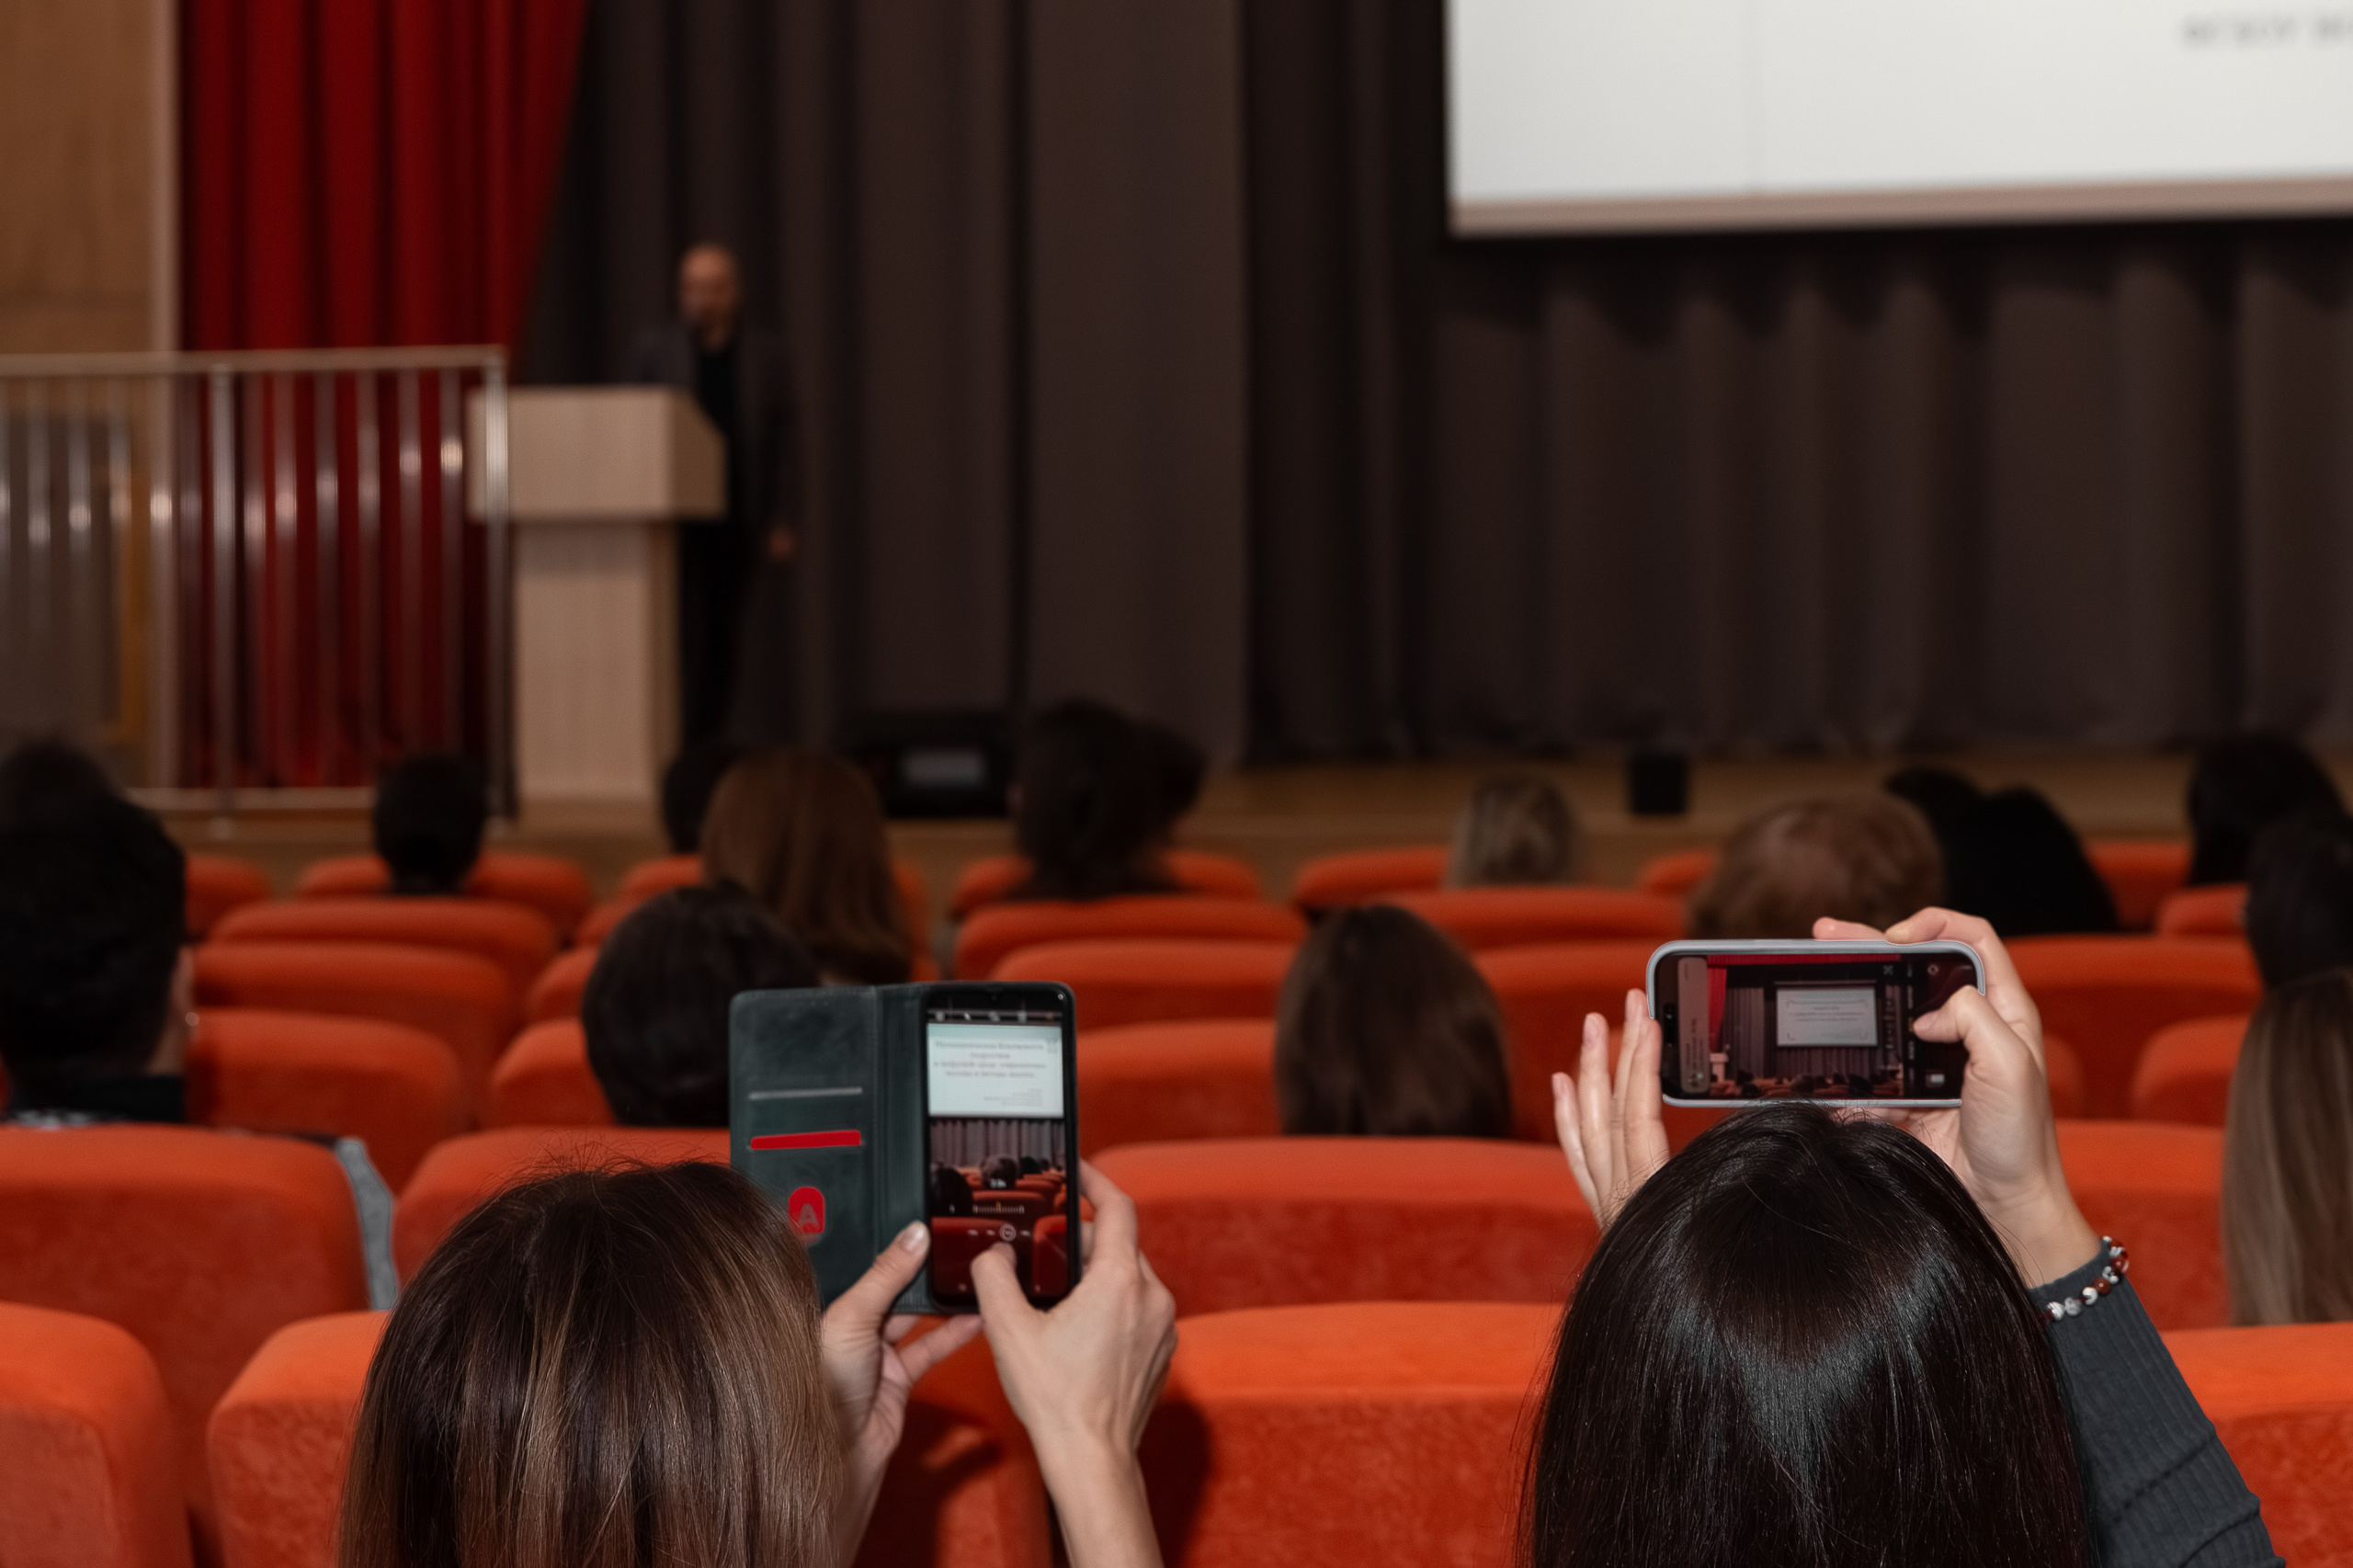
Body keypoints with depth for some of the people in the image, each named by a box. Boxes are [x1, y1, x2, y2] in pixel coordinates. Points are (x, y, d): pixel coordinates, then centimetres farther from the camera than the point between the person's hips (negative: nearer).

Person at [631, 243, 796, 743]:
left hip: (737, 522, 2)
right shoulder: (655, 349, 5)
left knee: (723, 641, 3)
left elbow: (781, 439, 5)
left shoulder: (764, 353, 7)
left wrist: (780, 523, -1)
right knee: (684, 632, -9)